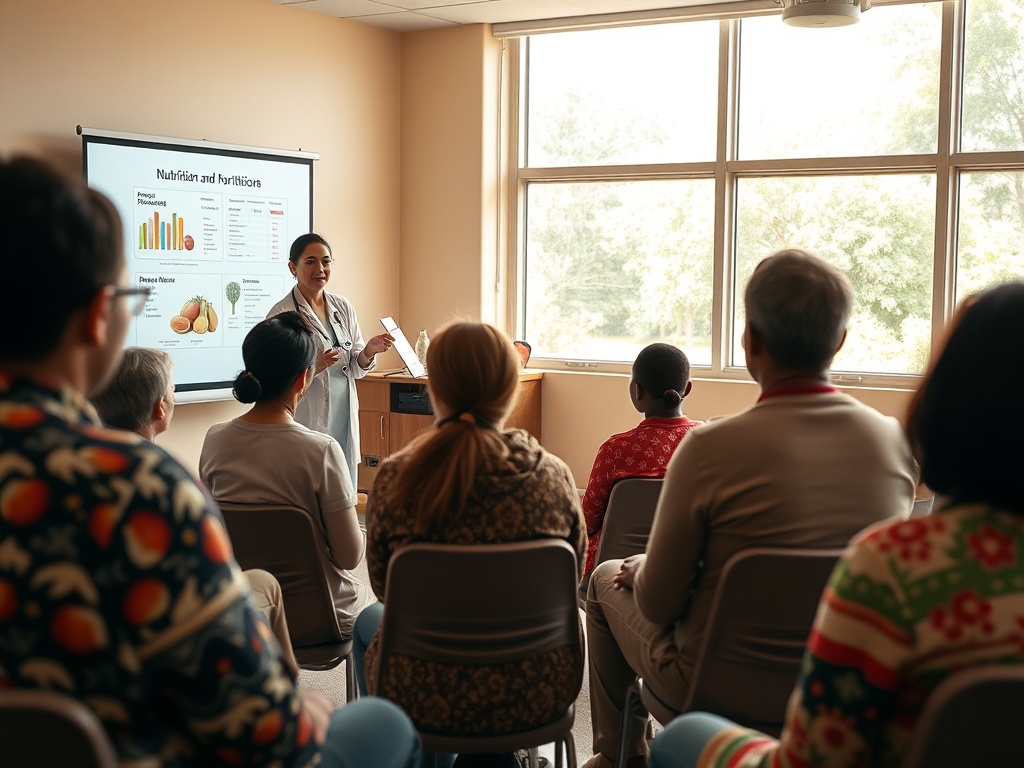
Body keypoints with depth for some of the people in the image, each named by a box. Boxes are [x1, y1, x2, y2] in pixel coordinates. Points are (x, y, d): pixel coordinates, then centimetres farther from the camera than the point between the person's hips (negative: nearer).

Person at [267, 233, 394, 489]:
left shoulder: (343, 307, 9)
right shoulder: (281, 314, -8)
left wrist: (368, 352, -6)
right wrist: (312, 367, -25)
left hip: (345, 420, 5)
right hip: (307, 421, -5)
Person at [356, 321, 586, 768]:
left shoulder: (395, 479, -17)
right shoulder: (553, 477, -14)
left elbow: (382, 585, -1)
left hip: (428, 697, -1)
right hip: (537, 696, 2)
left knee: (367, 620, 32)